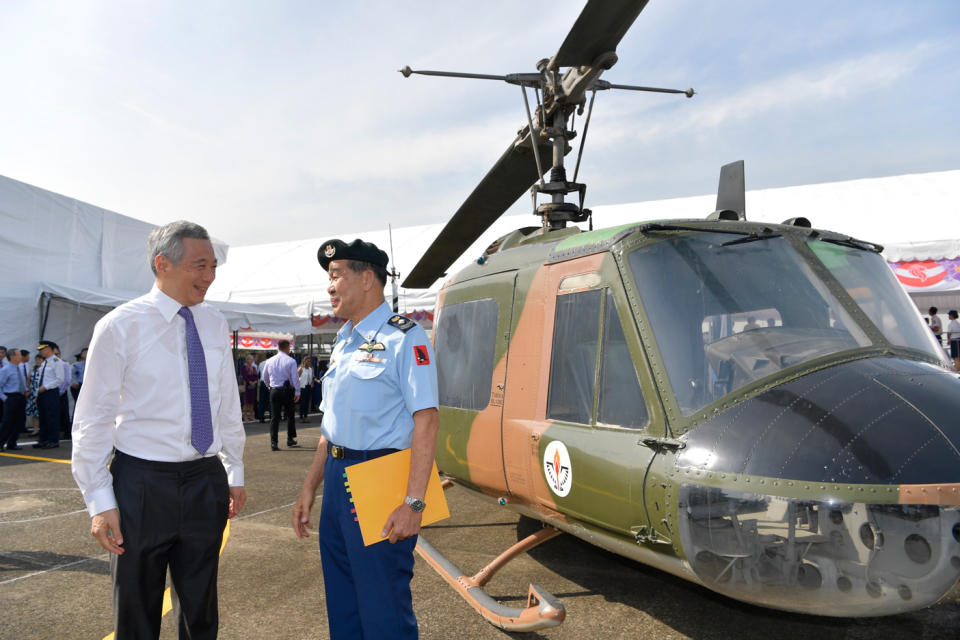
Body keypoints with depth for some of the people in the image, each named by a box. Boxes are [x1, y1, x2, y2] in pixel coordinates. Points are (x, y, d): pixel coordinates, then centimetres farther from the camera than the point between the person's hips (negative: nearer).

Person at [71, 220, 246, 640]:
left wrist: (235, 471, 13)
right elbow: (93, 419, -8)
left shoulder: (215, 325, 4)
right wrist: (100, 501, -10)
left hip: (206, 480, 4)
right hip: (143, 482, -4)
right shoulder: (120, 326, -10)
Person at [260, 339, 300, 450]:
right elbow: (295, 378, -11)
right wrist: (297, 392, -4)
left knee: (274, 417, 2)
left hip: (274, 391, 2)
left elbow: (264, 377, 12)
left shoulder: (269, 361, 3)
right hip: (287, 391, -2)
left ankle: (274, 443, -3)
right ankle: (290, 439, 21)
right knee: (290, 415, 14)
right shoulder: (291, 361, -9)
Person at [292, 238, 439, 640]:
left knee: (383, 608, 3)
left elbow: (426, 419, -18)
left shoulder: (402, 337, -12)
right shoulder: (343, 342, 14)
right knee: (341, 604, 19)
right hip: (337, 477, 8)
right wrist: (310, 487, 19)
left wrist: (413, 502, -23)